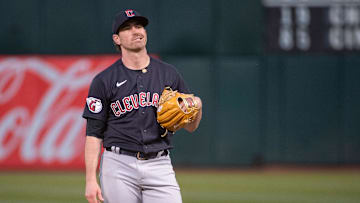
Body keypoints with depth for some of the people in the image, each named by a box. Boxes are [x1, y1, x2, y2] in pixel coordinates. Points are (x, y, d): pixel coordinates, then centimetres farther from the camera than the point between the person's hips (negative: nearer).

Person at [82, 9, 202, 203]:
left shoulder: (169, 74, 11)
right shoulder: (104, 81, 3)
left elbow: (190, 126, 14)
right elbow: (94, 134, 0)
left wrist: (197, 106, -9)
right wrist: (91, 180, -9)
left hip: (160, 165, 2)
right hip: (119, 167, -2)